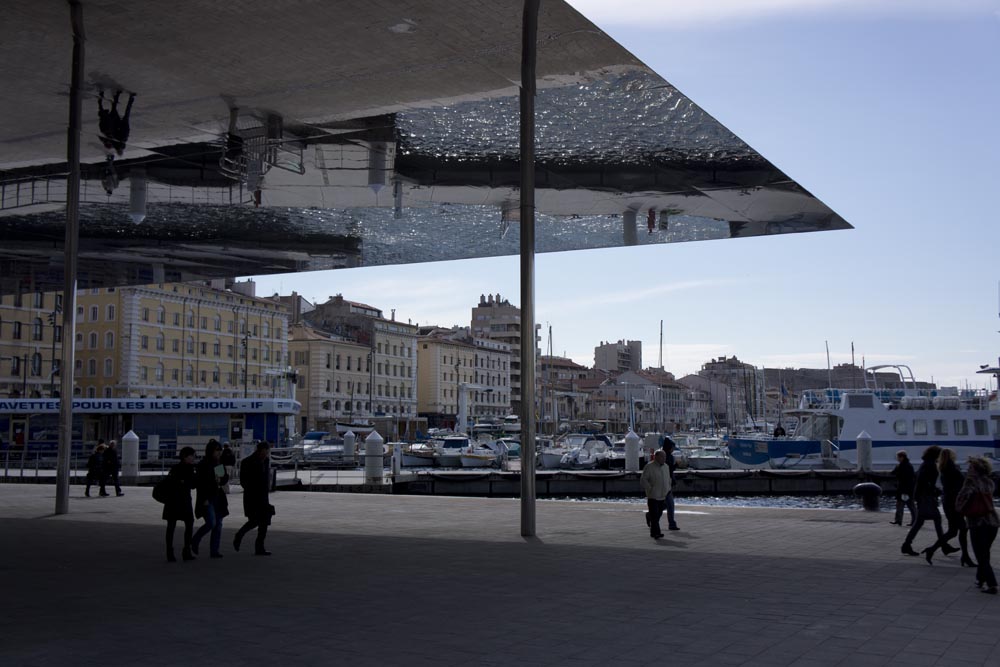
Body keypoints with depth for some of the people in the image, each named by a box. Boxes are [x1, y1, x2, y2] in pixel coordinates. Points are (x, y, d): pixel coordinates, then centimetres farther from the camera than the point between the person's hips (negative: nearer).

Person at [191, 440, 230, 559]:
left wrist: (221, 480, -7)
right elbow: (199, 482, -14)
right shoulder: (203, 464, -11)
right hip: (206, 499, -7)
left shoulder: (219, 463, 9)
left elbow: (226, 477, 17)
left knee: (218, 524, 4)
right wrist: (204, 499, -17)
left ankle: (214, 550, 10)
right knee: (211, 523, -13)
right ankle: (194, 541, 11)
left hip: (218, 497, 7)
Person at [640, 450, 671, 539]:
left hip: (662, 496, 6)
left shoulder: (666, 467, 12)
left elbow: (668, 480, 24)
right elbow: (643, 480, -11)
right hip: (653, 496, -6)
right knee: (655, 515, -9)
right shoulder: (649, 467, -9)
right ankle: (656, 533, -7)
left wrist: (668, 490, 12)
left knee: (659, 514, 9)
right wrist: (650, 489, -14)